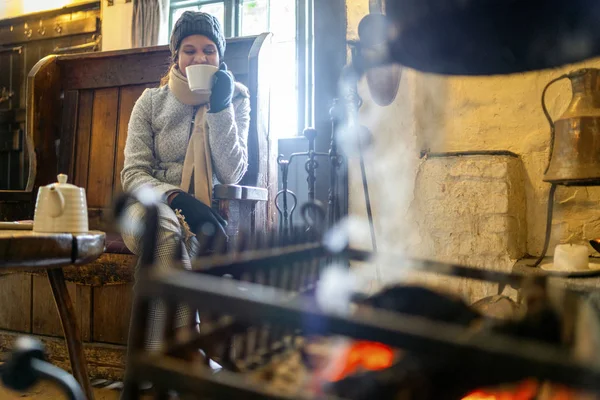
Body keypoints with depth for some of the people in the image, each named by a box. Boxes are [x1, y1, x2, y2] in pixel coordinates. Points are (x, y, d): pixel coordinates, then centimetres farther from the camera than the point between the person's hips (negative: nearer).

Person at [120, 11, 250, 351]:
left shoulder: (235, 100, 6)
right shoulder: (152, 101, 5)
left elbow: (232, 175, -6)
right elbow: (133, 175, -2)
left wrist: (219, 108, -13)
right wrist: (178, 199, -22)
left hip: (203, 210, 0)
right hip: (151, 208, 0)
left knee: (170, 239, -35)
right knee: (167, 229, -37)